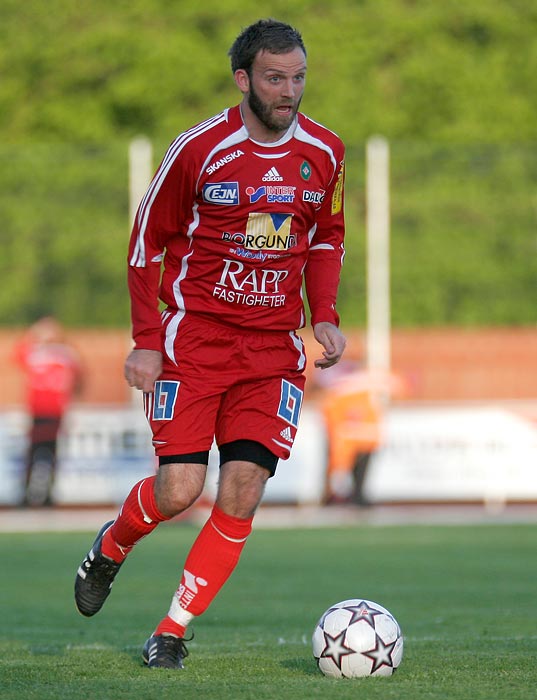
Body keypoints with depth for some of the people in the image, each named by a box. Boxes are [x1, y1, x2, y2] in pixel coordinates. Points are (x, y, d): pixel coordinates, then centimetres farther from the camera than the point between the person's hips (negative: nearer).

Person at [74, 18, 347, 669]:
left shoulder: (324, 153, 3)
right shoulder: (198, 150, -8)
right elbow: (148, 242, 1)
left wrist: (324, 316, 4)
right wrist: (146, 341, -4)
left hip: (274, 347, 3)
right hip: (193, 336, -3)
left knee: (242, 493, -10)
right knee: (178, 489, -12)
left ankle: (172, 631, 3)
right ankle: (109, 548, 23)